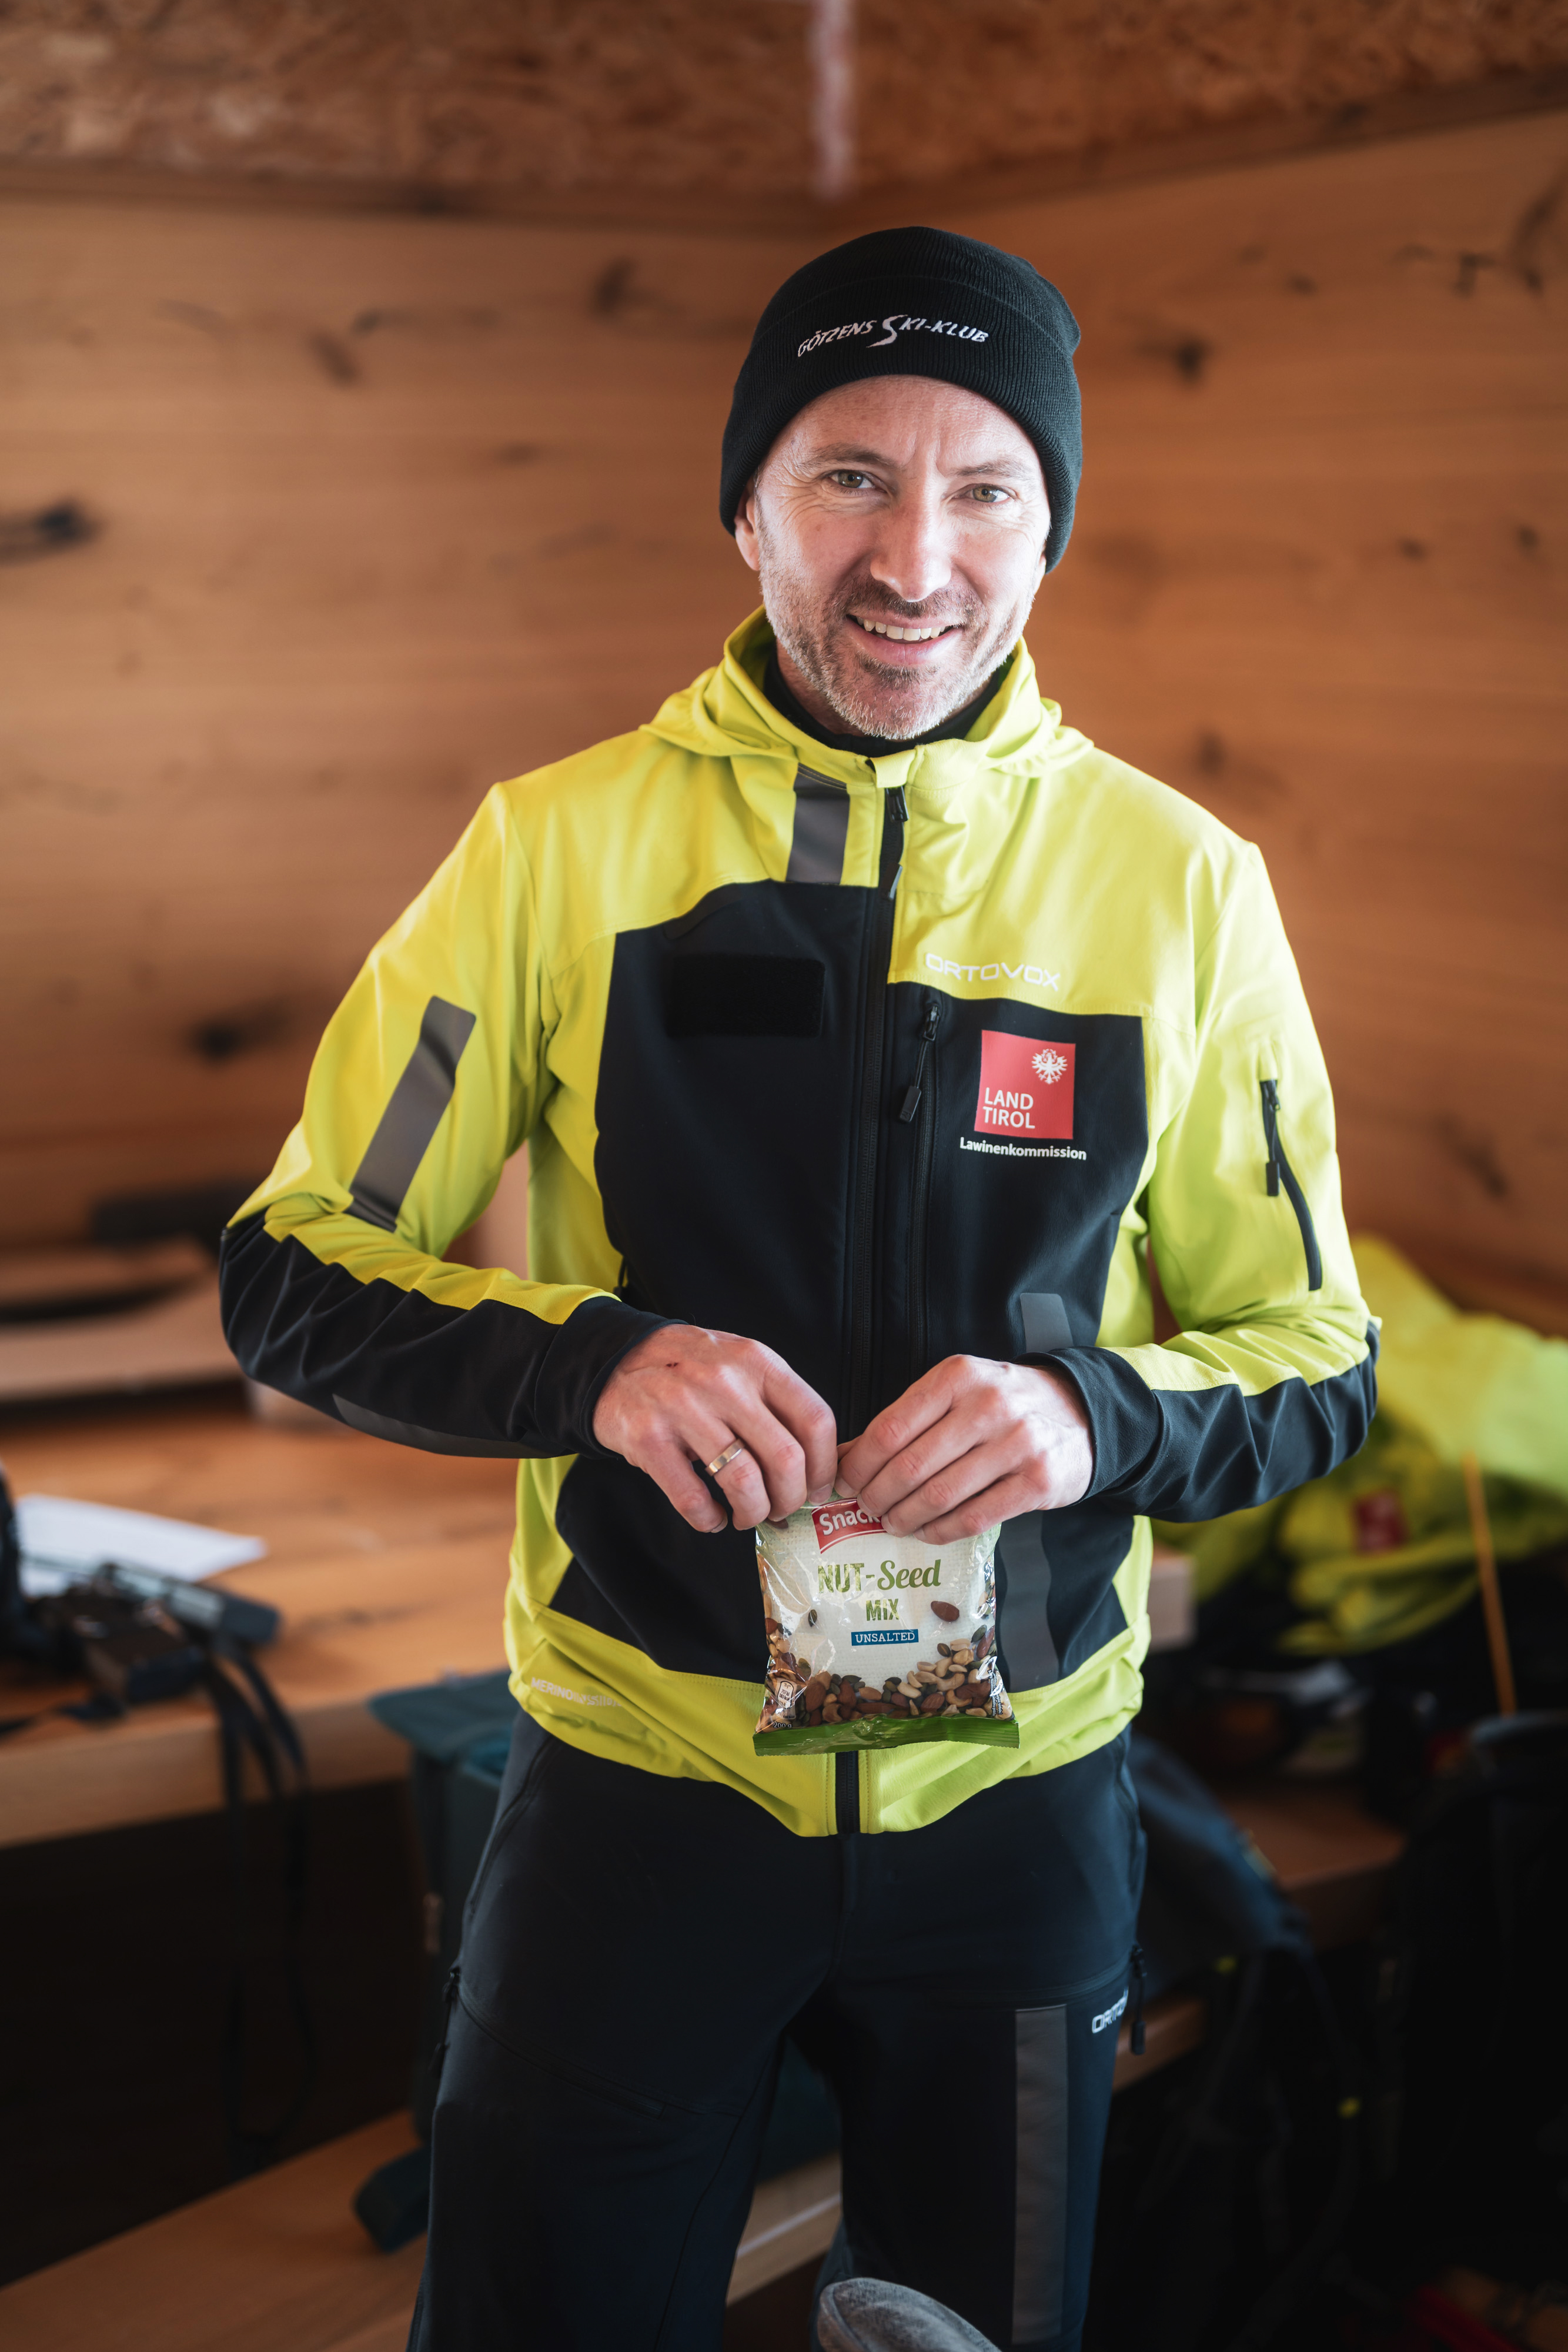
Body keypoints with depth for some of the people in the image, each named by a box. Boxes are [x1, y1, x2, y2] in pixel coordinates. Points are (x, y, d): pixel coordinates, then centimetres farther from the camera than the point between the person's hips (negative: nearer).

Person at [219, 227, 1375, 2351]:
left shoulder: (1180, 884, -5)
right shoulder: (560, 846, -7)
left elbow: (1319, 1361, 1)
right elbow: (293, 1277, -4)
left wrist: (1098, 1413, -21)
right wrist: (592, 1360, -23)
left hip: (1016, 1803, 1)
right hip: (634, 1778, -1)